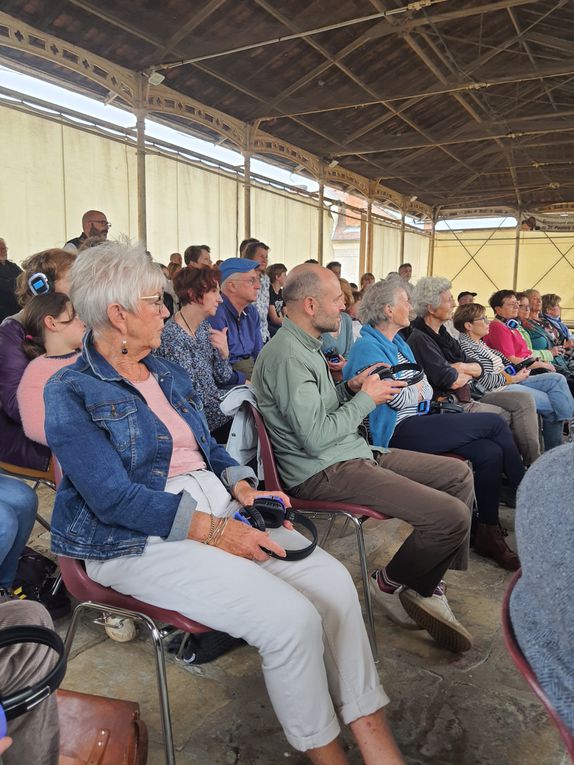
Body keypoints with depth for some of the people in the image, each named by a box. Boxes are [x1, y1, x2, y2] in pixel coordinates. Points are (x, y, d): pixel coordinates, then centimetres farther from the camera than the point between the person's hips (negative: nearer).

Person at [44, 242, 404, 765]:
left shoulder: (169, 373, 16)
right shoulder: (71, 392, -7)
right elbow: (113, 498, -16)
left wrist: (244, 490, -1)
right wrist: (214, 531, -20)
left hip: (218, 508, 7)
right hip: (142, 540, -7)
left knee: (333, 579, -13)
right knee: (290, 619, -24)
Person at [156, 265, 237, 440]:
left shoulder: (204, 326, 4)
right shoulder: (173, 337, -21)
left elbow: (224, 378, 6)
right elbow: (194, 396, -18)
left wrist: (223, 352, -14)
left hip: (215, 401, 7)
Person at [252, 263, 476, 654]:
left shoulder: (305, 346, 15)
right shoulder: (287, 355, -19)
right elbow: (316, 438, -23)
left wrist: (349, 388, 6)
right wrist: (366, 399, -11)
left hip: (352, 453, 11)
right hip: (325, 472, -11)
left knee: (459, 474, 11)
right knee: (451, 516, -21)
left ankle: (425, 586, 13)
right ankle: (394, 583, 8)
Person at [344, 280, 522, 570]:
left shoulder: (398, 343, 18)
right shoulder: (368, 347, -11)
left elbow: (427, 389, 14)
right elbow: (400, 399, -16)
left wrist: (416, 388, -7)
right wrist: (418, 388, 3)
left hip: (416, 423, 9)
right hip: (398, 433, -9)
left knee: (490, 452, -12)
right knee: (495, 423, -11)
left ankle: (488, 534, -1)